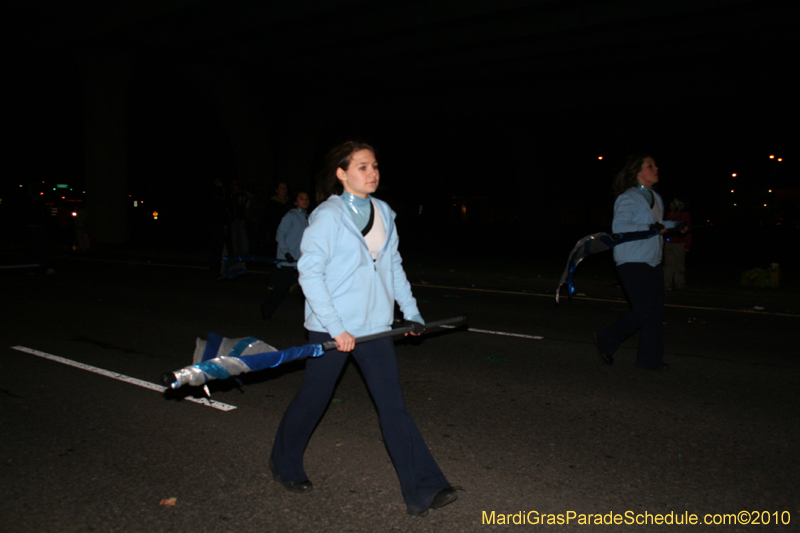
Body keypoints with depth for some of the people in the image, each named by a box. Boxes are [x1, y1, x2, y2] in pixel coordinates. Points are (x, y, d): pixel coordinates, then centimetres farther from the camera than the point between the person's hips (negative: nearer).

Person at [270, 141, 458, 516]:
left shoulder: (383, 214, 6)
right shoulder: (327, 216, -13)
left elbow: (394, 266, 16)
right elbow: (309, 274, -17)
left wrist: (411, 312, 12)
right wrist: (336, 328, -21)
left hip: (374, 326, 5)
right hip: (330, 326, -5)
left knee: (393, 405, 3)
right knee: (313, 400, 11)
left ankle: (423, 490, 6)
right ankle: (284, 464, 38)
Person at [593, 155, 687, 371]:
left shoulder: (656, 198, 17)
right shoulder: (628, 199, -11)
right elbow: (618, 226, -26)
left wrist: (674, 225, 20)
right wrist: (649, 228, -29)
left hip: (653, 262, 9)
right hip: (632, 262, -9)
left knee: (656, 310, 7)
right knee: (643, 310, -12)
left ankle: (650, 359, 17)